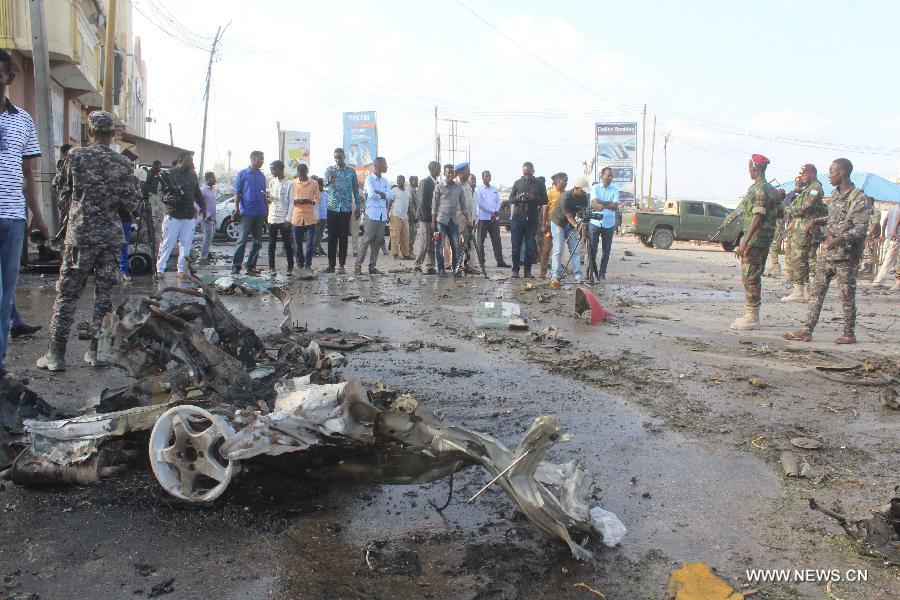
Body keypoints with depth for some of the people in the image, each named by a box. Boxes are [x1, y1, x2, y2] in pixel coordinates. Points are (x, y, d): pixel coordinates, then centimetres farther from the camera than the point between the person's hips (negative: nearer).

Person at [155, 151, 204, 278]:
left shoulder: (193, 176, 15)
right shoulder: (170, 174, -4)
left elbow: (197, 193, 24)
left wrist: (202, 206, 11)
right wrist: (166, 199, -27)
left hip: (190, 216, 5)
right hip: (173, 216, -5)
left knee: (186, 244, 7)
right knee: (167, 243, -2)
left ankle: (181, 270, 15)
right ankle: (159, 269, 5)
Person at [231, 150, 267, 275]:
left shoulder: (262, 176, 14)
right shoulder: (242, 174, 0)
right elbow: (237, 193, -2)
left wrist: (266, 211, 14)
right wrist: (237, 210, -11)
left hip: (260, 213, 6)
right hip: (246, 213, -6)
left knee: (258, 242, 6)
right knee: (242, 240, -7)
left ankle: (251, 266, 13)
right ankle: (235, 266, -2)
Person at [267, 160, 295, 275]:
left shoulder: (289, 184, -4)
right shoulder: (271, 182, 10)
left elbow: (291, 203, -5)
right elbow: (269, 198, 17)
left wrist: (288, 219, -10)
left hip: (283, 219, -4)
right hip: (272, 218, 4)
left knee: (287, 244, 3)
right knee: (271, 244, 5)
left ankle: (290, 267, 12)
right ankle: (271, 267, 10)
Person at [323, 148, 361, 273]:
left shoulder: (351, 172, 5)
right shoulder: (330, 170, 3)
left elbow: (356, 190, 10)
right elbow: (325, 182, -14)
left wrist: (357, 206, 7)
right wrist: (329, 179, -37)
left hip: (346, 209, 0)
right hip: (332, 208, 0)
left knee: (343, 237, 2)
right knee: (332, 237, 2)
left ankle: (341, 265, 5)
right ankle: (331, 264, 7)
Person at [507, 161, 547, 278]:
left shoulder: (539, 184, 7)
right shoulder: (518, 183, 10)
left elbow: (545, 200, 5)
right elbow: (510, 199, 12)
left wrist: (534, 198, -13)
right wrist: (517, 198, -12)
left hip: (532, 220, 0)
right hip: (517, 218, 0)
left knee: (530, 247, 1)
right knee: (516, 245, 0)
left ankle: (528, 271, 8)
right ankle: (515, 270, 7)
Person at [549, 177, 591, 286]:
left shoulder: (584, 198, -9)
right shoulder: (565, 197, -27)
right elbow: (569, 216, -26)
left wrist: (584, 226, -27)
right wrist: (577, 226, -40)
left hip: (572, 224, 6)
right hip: (558, 223, -6)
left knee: (574, 250, 1)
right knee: (558, 251, -11)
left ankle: (578, 275, 0)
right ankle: (555, 276, -10)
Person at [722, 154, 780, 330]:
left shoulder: (759, 189, -16)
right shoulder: (770, 189, 16)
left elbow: (758, 218, -23)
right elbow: (780, 212, 23)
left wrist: (744, 243, -26)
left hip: (756, 240, -10)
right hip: (763, 240, 10)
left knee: (750, 277, -7)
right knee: (752, 277, 15)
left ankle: (751, 317, -4)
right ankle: (751, 314, 21)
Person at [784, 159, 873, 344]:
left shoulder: (859, 199, -12)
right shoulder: (834, 195, 13)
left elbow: (861, 228, -19)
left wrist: (840, 239, -34)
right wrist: (817, 221, 11)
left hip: (846, 256, -8)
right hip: (827, 252, 8)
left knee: (847, 296, 2)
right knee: (816, 291, 4)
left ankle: (849, 334, 14)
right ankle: (807, 330, 5)